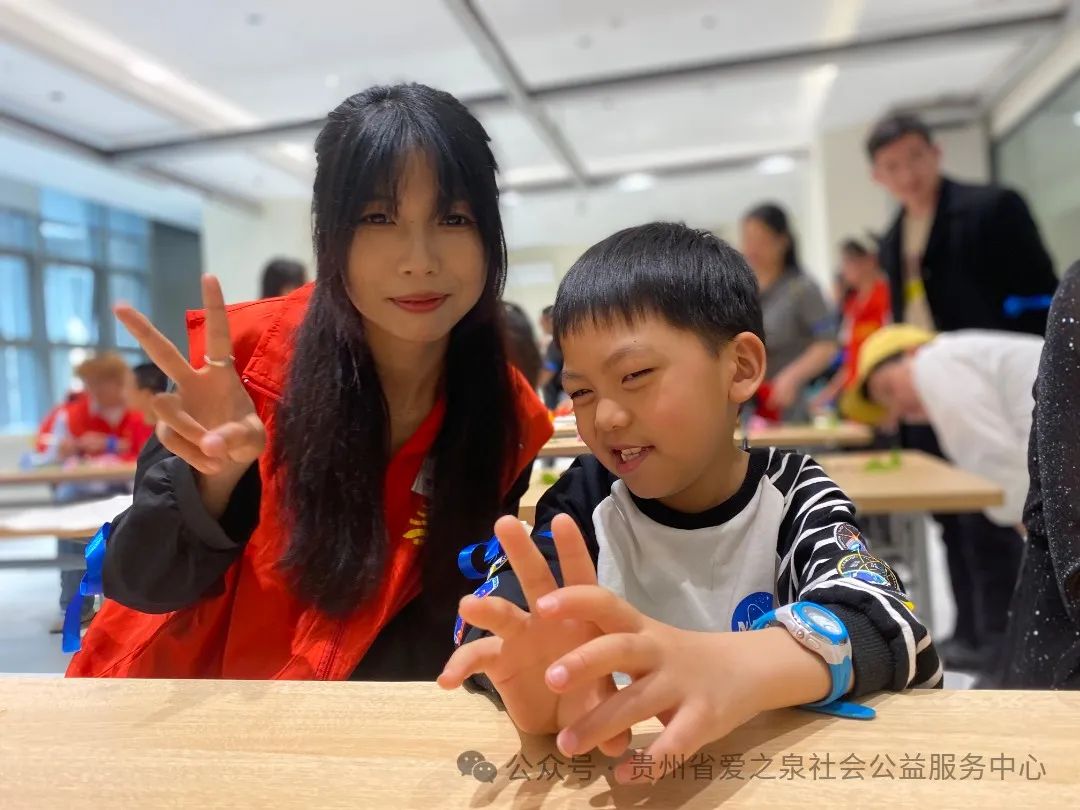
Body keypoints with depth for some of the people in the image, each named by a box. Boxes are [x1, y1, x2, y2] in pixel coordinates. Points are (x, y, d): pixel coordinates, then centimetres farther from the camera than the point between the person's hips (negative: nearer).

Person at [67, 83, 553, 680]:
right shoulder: (252, 359, -16)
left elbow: (447, 612, -3)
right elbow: (140, 582, -13)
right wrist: (217, 478, -30)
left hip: (349, 714, 1)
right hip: (180, 689, -1)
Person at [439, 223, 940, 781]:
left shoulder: (793, 494, -10)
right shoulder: (585, 496, -7)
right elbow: (489, 614, -19)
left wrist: (733, 668, -44)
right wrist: (532, 666, -41)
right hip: (613, 770, 1)